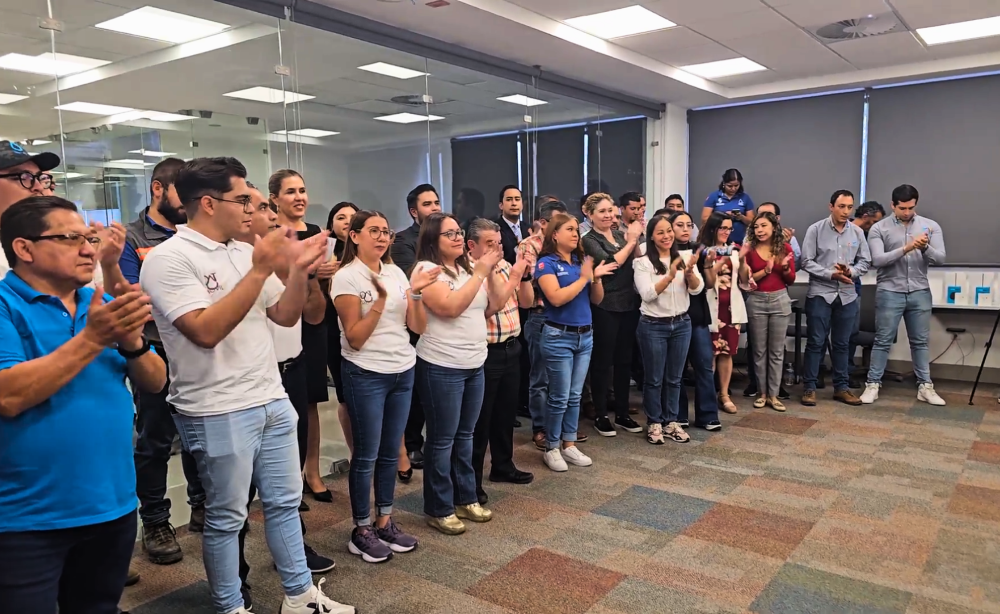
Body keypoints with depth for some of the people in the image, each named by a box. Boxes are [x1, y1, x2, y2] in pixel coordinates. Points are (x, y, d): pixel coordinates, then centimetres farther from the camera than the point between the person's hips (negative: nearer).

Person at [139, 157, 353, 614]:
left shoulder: (246, 251, 8)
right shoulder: (168, 259, -13)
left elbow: (285, 316, 10)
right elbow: (206, 331, -23)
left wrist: (300, 270, -7)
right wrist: (260, 270, -24)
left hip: (273, 401, 7)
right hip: (218, 413, -7)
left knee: (285, 502, 16)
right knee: (227, 517, 8)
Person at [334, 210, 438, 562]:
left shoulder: (396, 272, 6)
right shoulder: (347, 277, -9)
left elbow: (418, 327, 4)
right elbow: (354, 339, -15)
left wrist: (415, 293, -12)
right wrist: (381, 300, -23)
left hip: (403, 372, 6)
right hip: (366, 376, -6)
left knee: (390, 452, 13)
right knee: (366, 455, 3)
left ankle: (385, 523, 27)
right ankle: (362, 531, 18)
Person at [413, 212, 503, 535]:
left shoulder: (468, 267, 10)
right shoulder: (426, 270, -12)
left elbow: (495, 305, 8)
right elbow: (450, 307, -24)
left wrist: (491, 271, -6)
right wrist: (480, 273, -20)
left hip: (475, 365, 7)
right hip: (442, 367, -7)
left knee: (465, 436, 17)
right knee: (442, 440, 3)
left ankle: (465, 499, 30)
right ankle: (439, 509, 16)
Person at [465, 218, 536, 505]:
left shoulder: (504, 264, 7)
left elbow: (526, 302, 10)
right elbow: (488, 308, -23)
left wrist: (526, 275, -6)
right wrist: (514, 277, -19)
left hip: (511, 348, 7)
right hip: (485, 353, -7)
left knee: (506, 411, 19)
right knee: (480, 418, 2)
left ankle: (502, 465, 36)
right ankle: (471, 480, 15)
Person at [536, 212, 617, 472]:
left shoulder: (582, 261, 8)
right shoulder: (547, 263, -8)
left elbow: (597, 300, 10)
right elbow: (556, 298, -22)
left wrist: (596, 278, -8)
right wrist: (583, 278, -15)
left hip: (585, 336, 6)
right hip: (559, 337, -6)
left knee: (575, 396, 13)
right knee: (559, 397, 1)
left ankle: (569, 444, 24)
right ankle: (551, 448, 15)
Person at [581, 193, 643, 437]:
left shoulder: (621, 235, 12)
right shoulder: (589, 240, -5)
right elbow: (611, 263, -19)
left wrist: (636, 239, -7)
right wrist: (631, 241, -12)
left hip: (629, 304, 6)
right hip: (605, 307, -6)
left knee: (624, 361, 12)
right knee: (602, 362, 3)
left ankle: (622, 414, 23)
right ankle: (600, 415, 14)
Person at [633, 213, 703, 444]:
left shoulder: (684, 257, 3)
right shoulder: (643, 262, -8)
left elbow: (697, 289, -6)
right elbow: (647, 295, -18)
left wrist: (690, 272, -27)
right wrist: (670, 276, -31)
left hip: (682, 324, 4)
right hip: (653, 326, -4)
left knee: (674, 378, 13)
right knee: (654, 378, 5)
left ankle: (671, 422, 25)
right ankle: (654, 423, 18)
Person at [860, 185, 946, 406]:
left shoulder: (931, 226, 4)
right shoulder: (879, 228, -3)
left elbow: (940, 259, -2)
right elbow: (877, 260, -14)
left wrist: (926, 248, -22)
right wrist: (906, 249, -25)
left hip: (920, 293, 3)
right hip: (889, 293, -2)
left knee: (920, 341, 11)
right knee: (883, 341, 3)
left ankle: (925, 387, 19)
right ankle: (873, 384, 10)